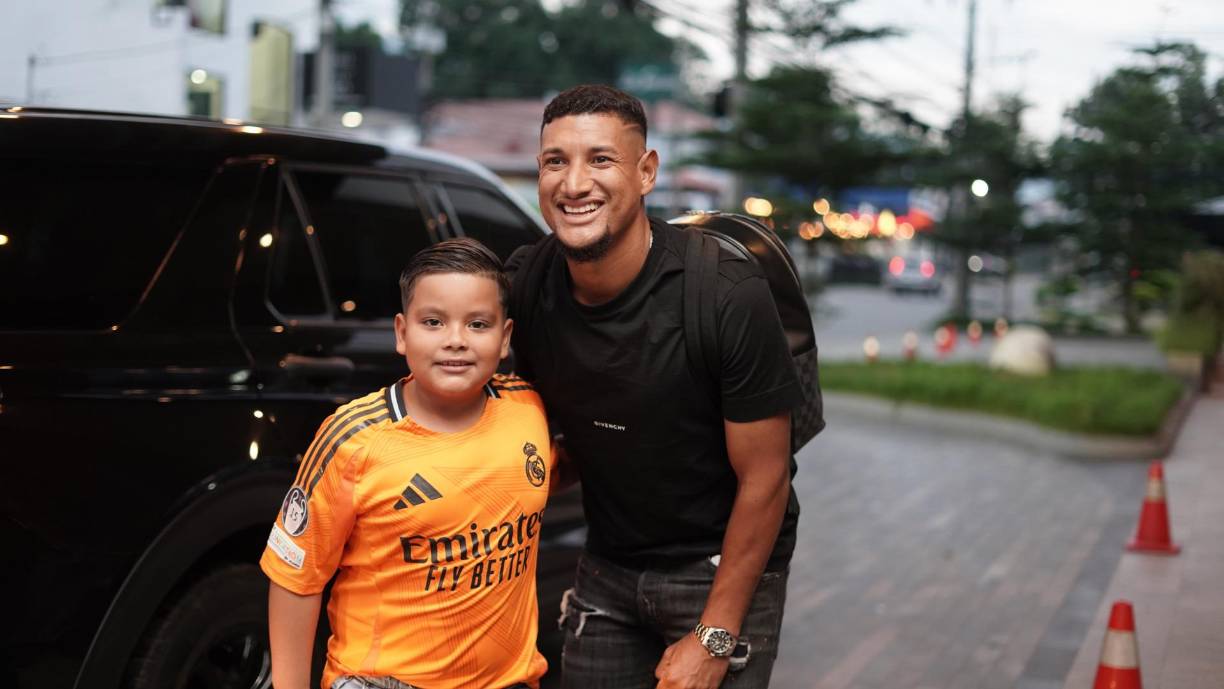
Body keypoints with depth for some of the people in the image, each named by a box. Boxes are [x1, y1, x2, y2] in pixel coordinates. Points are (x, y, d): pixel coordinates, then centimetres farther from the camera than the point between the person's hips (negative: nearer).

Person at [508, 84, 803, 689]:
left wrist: (713, 640, -14)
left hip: (722, 566, -4)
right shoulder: (523, 283, -9)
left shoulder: (731, 296, -24)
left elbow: (764, 479, -17)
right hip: (607, 566, 4)